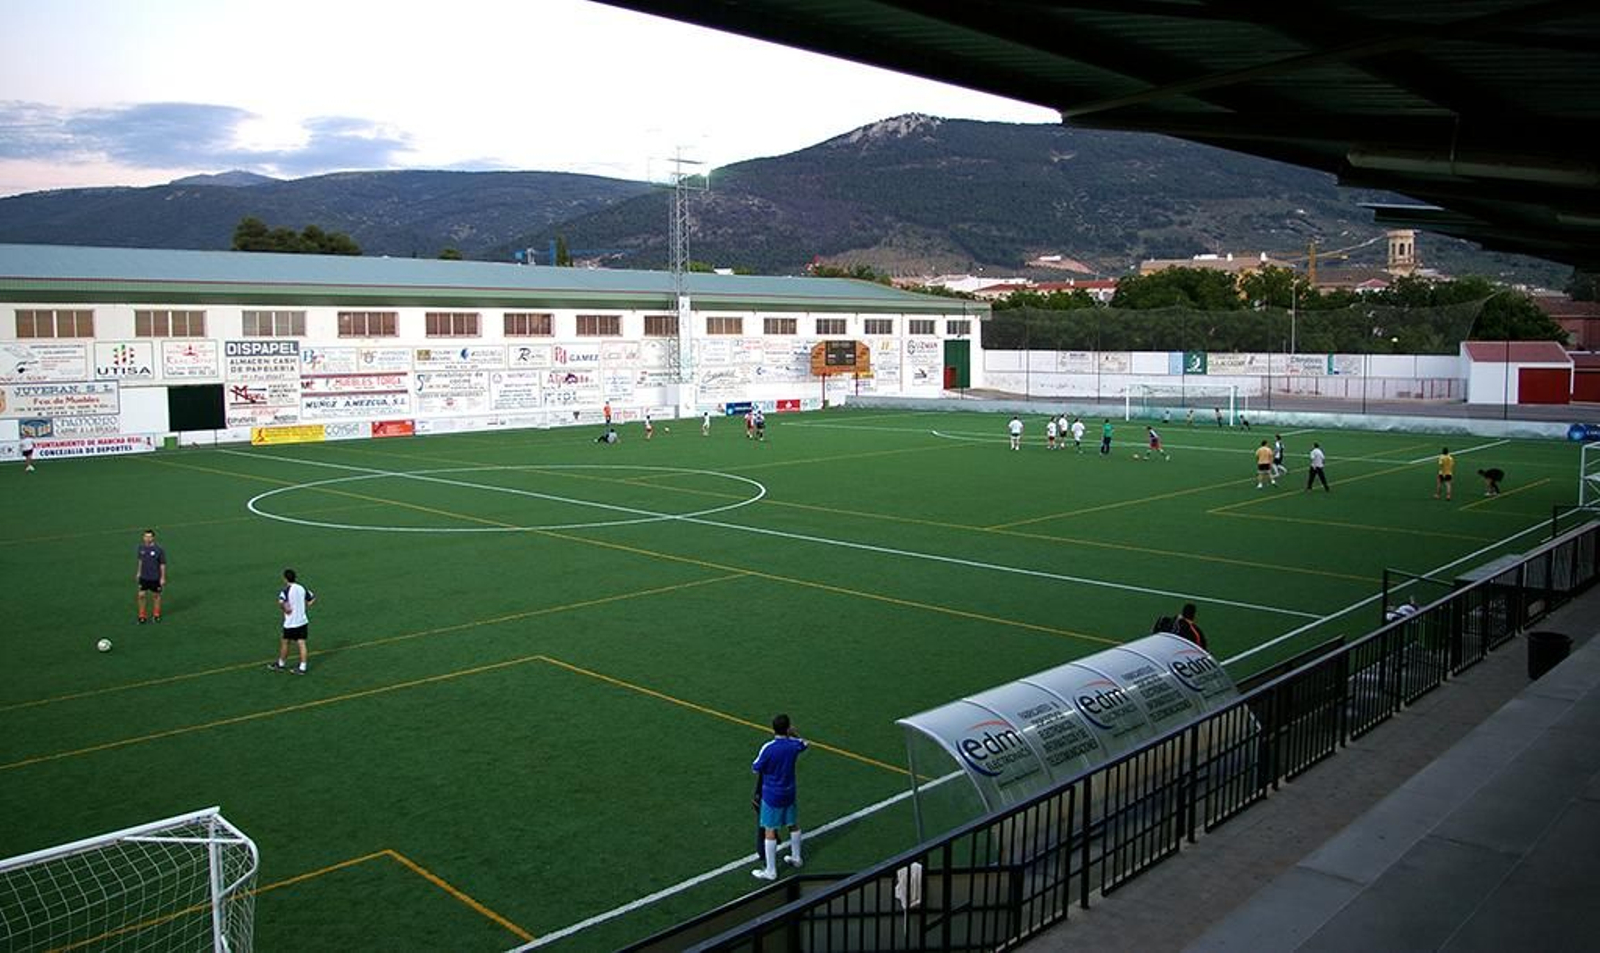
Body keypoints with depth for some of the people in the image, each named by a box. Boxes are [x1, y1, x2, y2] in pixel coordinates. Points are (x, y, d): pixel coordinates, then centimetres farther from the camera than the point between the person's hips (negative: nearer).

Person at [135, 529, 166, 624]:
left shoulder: (159, 550, -17)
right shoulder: (141, 547, -4)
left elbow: (162, 564, -10)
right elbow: (141, 560, 12)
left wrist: (163, 578, -9)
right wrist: (139, 572, 13)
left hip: (155, 578, -3)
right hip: (144, 577, 3)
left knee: (157, 595, 11)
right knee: (141, 595, 1)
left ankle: (157, 614, 29)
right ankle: (142, 616, 16)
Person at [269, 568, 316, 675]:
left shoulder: (286, 590, -14)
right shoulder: (302, 588, 5)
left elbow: (280, 603, -32)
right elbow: (313, 599, 15)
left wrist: (285, 609, -14)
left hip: (291, 623, -5)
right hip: (303, 621, 5)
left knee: (285, 642, 14)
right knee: (302, 644, 4)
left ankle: (281, 664, 29)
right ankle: (302, 668, 3)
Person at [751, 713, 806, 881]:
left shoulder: (768, 748, -22)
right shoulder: (794, 745, -10)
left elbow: (756, 769, -10)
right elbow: (804, 743, 16)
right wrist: (793, 734, 6)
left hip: (771, 796, -5)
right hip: (789, 793, 5)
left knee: (770, 831, 4)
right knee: (793, 825, 24)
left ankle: (770, 871, 10)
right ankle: (796, 858, 42)